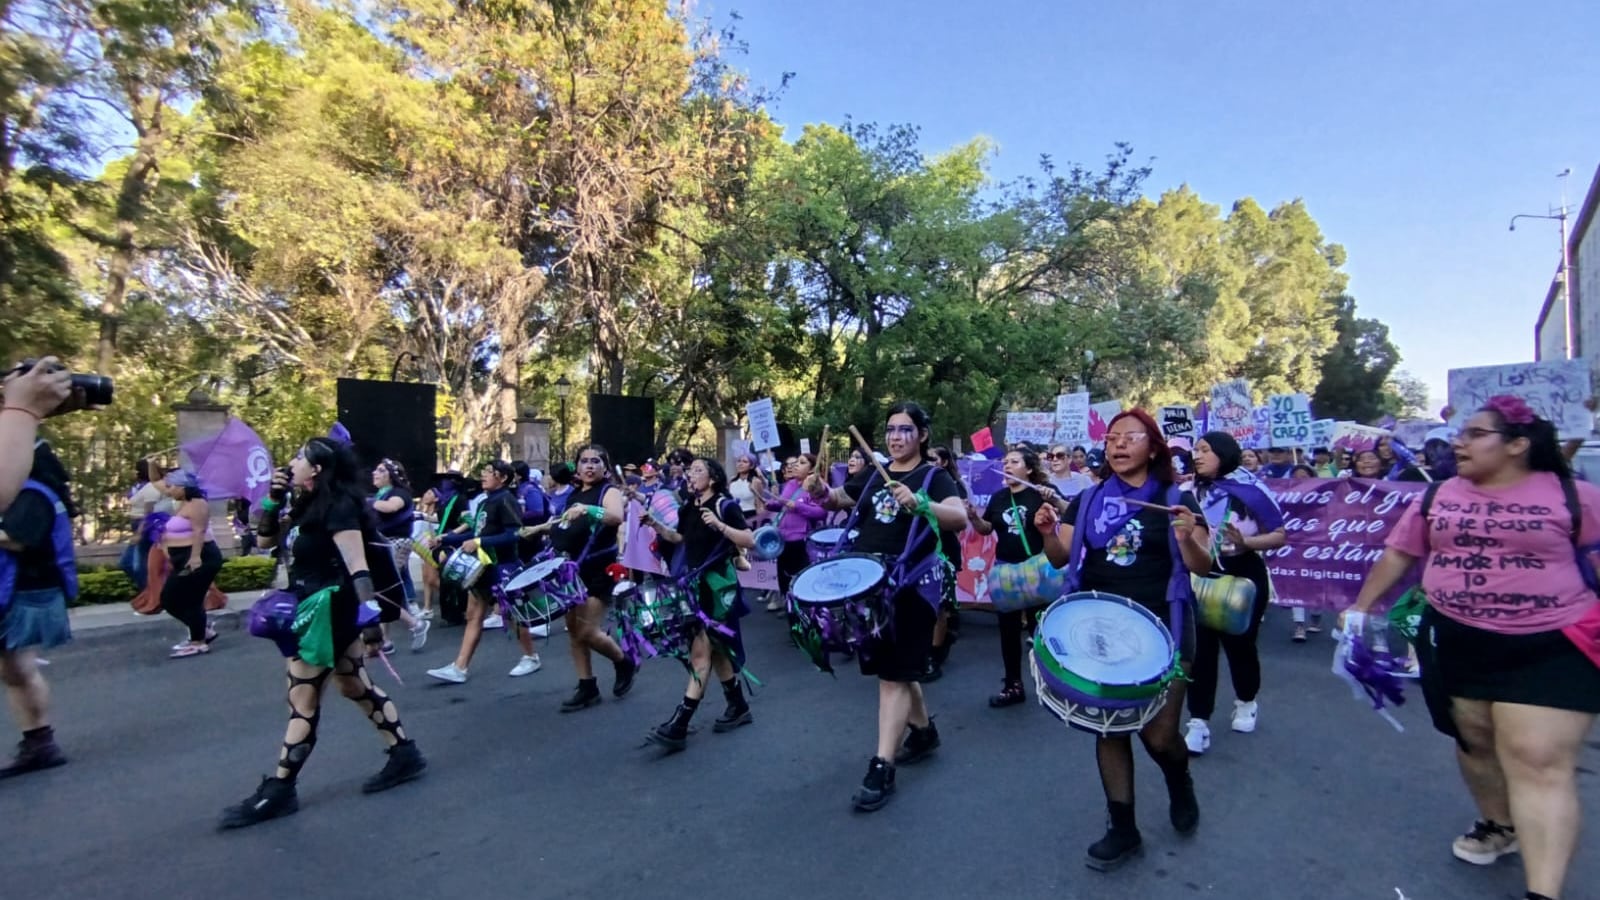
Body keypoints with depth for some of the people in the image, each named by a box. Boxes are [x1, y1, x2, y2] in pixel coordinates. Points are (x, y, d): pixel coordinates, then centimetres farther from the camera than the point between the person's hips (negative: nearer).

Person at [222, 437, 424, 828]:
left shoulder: (338, 506, -17)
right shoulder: (308, 505, 11)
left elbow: (358, 568, -23)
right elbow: (266, 540, 22)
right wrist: (274, 499, 8)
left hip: (328, 611, -10)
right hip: (315, 609, 10)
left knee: (302, 701, 1)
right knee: (357, 687, 14)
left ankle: (277, 791, 14)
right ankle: (405, 754, 22)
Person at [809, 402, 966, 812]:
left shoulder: (934, 476, -8)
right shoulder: (874, 472, 10)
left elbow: (960, 518, -24)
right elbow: (840, 499, 19)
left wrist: (919, 504, -42)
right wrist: (821, 490, -5)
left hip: (911, 584, -6)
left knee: (894, 672, -5)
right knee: (893, 665, 18)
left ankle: (882, 768, 2)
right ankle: (923, 731, 40)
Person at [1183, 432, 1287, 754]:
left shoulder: (1251, 490, -11)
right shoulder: (1190, 492, -2)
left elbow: (1280, 535, -9)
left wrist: (1246, 542, -24)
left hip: (1243, 577, -2)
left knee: (1239, 643, 13)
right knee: (1200, 647, -2)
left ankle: (1246, 703, 42)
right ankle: (1198, 723, 4)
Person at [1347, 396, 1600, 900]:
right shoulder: (1439, 496, 4)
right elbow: (1396, 555, 9)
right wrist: (1360, 608, 7)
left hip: (1552, 648, -4)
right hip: (1457, 642, 4)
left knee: (1539, 761, -7)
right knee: (1475, 741, 16)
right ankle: (1499, 825, 40)